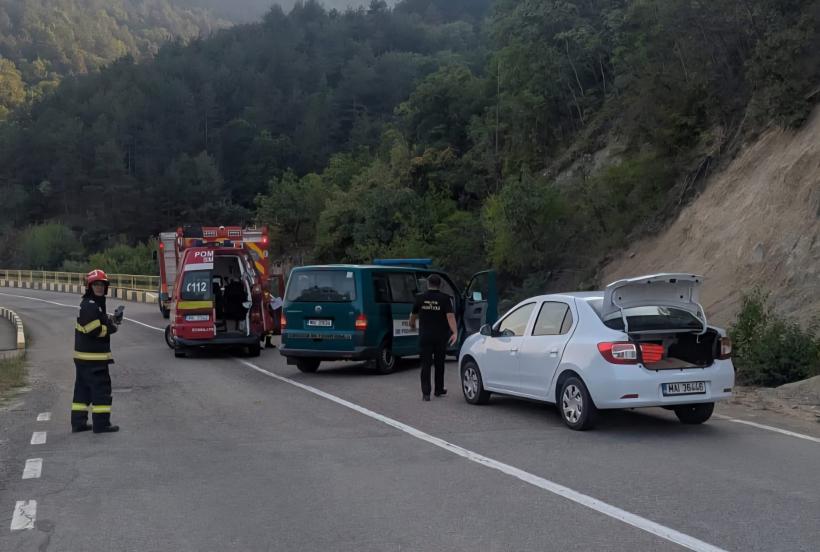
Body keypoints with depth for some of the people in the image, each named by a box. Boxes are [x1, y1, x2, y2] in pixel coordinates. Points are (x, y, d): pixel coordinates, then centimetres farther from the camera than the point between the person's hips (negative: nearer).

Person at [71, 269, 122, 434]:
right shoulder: (90, 306, -16)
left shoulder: (89, 304, 17)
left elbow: (100, 322, 21)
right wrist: (112, 328, -8)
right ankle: (101, 423, -2)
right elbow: (94, 330, -21)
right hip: (93, 356, -11)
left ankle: (78, 422, 19)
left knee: (83, 388, 14)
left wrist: (112, 320, 6)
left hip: (82, 356, 11)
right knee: (101, 388, -5)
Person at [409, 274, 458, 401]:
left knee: (426, 364, 1)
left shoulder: (420, 298, 1)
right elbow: (450, 316, -15)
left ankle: (426, 393, -7)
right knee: (439, 363, 16)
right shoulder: (444, 298, -4)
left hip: (425, 337, 0)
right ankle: (439, 390, 26)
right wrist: (455, 332, -17)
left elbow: (413, 315, 13)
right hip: (440, 337, 0)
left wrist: (412, 325, 33)